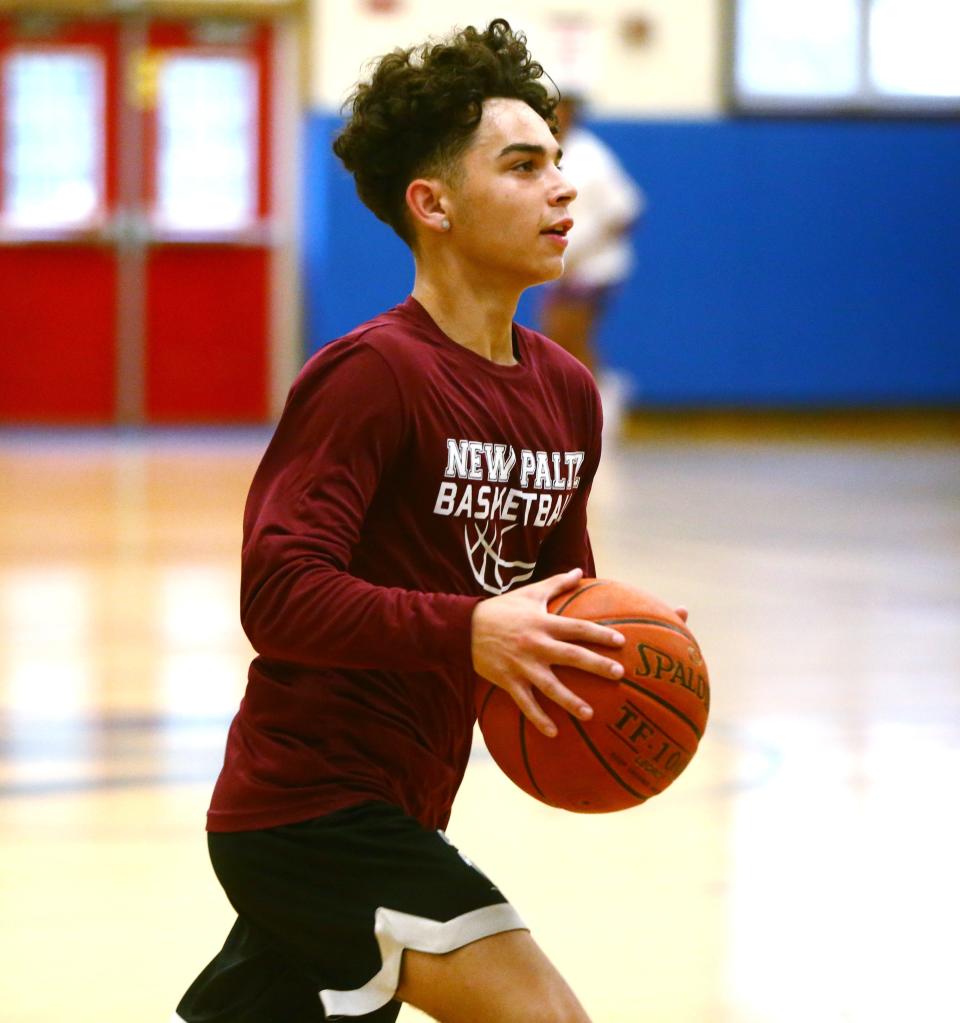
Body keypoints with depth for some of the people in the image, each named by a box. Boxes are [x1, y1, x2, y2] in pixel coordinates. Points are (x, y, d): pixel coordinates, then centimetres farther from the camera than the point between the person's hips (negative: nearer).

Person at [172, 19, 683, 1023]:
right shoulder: (372, 373, -16)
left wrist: (599, 654, 0)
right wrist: (467, 631, -33)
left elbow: (560, 586, 22)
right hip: (310, 812, -9)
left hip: (391, 820, 9)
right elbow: (277, 594, -23)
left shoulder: (566, 393, 10)